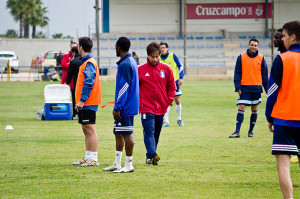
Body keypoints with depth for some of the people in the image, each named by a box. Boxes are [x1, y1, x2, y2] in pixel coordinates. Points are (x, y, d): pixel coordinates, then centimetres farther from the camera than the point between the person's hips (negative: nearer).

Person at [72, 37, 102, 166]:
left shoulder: (89, 63, -14)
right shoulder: (86, 62, 16)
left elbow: (88, 83, -21)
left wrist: (82, 100, -22)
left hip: (87, 103, -10)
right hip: (85, 103, 10)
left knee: (90, 130, -9)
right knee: (86, 130, 14)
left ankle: (93, 159, -9)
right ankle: (88, 157, 19)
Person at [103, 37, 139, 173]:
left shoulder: (125, 65, -17)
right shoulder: (131, 62, 15)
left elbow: (124, 87, -21)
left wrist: (118, 108, -19)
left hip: (125, 107, -10)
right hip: (125, 107, 10)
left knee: (126, 134, -5)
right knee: (118, 133, 14)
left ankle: (129, 165, -1)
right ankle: (117, 164, 20)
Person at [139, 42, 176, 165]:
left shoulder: (166, 69, 4)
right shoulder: (140, 70, -3)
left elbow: (172, 87, 12)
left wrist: (168, 101, 4)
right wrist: (138, 102, -4)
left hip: (161, 108, 3)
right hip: (146, 107, -3)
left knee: (156, 133, 9)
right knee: (149, 132, -14)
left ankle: (150, 157, 18)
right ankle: (151, 155, -24)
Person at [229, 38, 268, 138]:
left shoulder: (261, 58, 4)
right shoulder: (241, 57, 0)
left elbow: (264, 75, 9)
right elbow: (237, 73, 1)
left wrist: (267, 88, 6)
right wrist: (238, 87, -7)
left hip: (257, 88, 2)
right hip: (244, 88, -2)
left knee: (254, 110, 7)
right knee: (241, 109, -8)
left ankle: (251, 131, 18)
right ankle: (237, 132, -9)